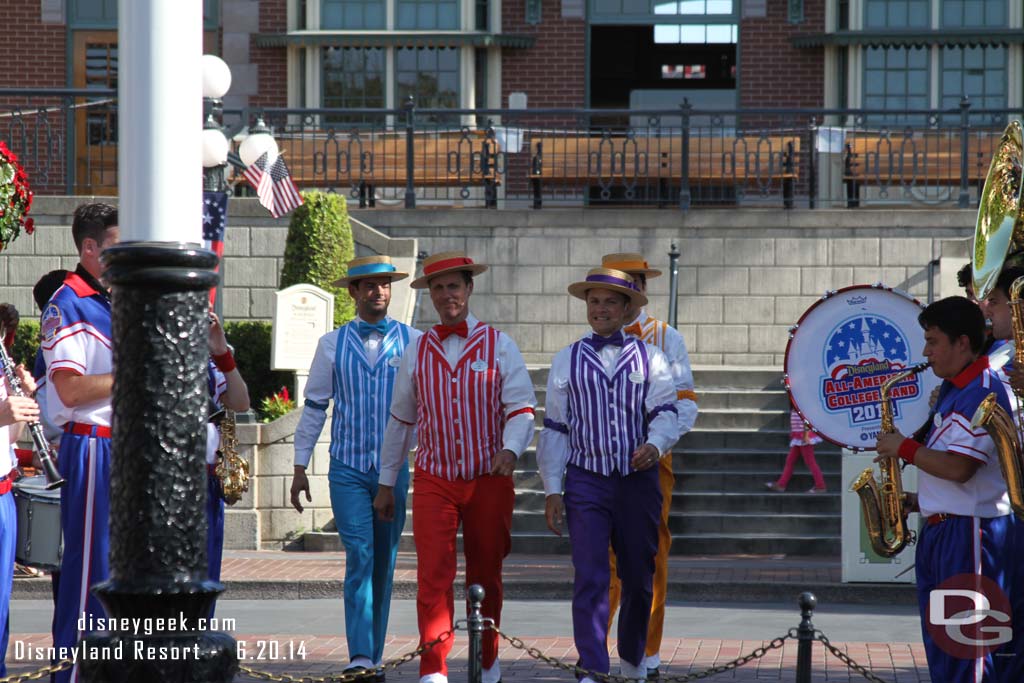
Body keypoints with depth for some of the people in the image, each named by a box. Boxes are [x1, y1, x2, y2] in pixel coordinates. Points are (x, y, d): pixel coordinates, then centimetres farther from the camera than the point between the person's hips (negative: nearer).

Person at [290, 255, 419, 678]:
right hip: (347, 469, -1)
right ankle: (358, 658, -20)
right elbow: (314, 408, 10)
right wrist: (300, 467, 7)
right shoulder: (332, 344, 6)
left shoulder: (413, 342, 4)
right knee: (359, 557, -14)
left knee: (384, 564, 6)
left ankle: (373, 657, 15)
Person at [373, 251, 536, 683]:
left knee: (485, 578, 9)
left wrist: (510, 449, -25)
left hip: (489, 481, -1)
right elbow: (400, 421, 15)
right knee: (433, 574, -12)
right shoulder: (416, 352, 7)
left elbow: (522, 409, -5)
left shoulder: (499, 346, 1)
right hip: (434, 481, 1)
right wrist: (386, 482, 16)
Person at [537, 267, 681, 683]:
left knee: (639, 578, 10)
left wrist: (655, 445, -26)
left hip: (638, 479, 1)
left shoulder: (650, 358, 7)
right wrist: (552, 489, 0)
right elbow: (554, 428, 7)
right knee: (590, 578, -12)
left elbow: (666, 413, -4)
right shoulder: (567, 361, 8)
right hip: (586, 480, -1)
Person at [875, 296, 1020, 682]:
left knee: (966, 645, -9)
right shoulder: (955, 389, 16)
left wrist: (905, 449, -12)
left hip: (969, 533, -10)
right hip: (940, 530, 10)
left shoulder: (982, 392, -16)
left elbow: (958, 467, -24)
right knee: (942, 649, 13)